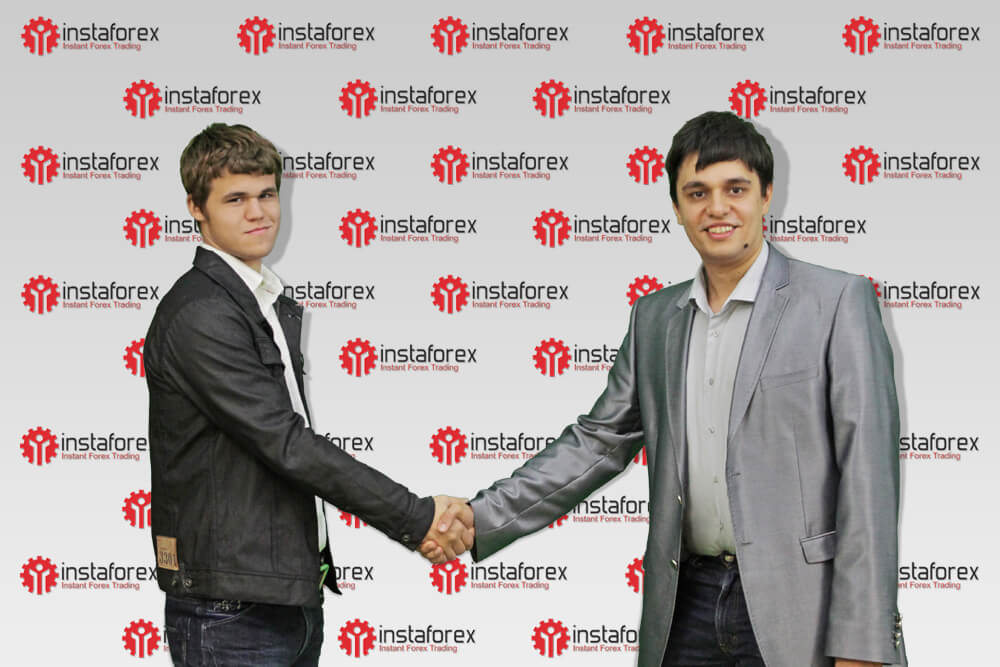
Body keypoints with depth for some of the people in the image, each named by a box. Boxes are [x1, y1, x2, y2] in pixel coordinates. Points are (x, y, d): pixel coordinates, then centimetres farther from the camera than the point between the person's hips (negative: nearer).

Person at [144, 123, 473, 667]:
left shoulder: (279, 309, 16)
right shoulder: (198, 316, -15)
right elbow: (285, 444, -20)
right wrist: (417, 519, -19)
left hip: (294, 597, 9)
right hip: (230, 614, -9)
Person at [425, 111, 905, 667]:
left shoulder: (837, 301, -4)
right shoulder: (656, 317, 13)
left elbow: (867, 470, -8)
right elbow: (600, 442, 15)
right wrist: (481, 521, 4)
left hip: (797, 614, -5)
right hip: (687, 606, 5)